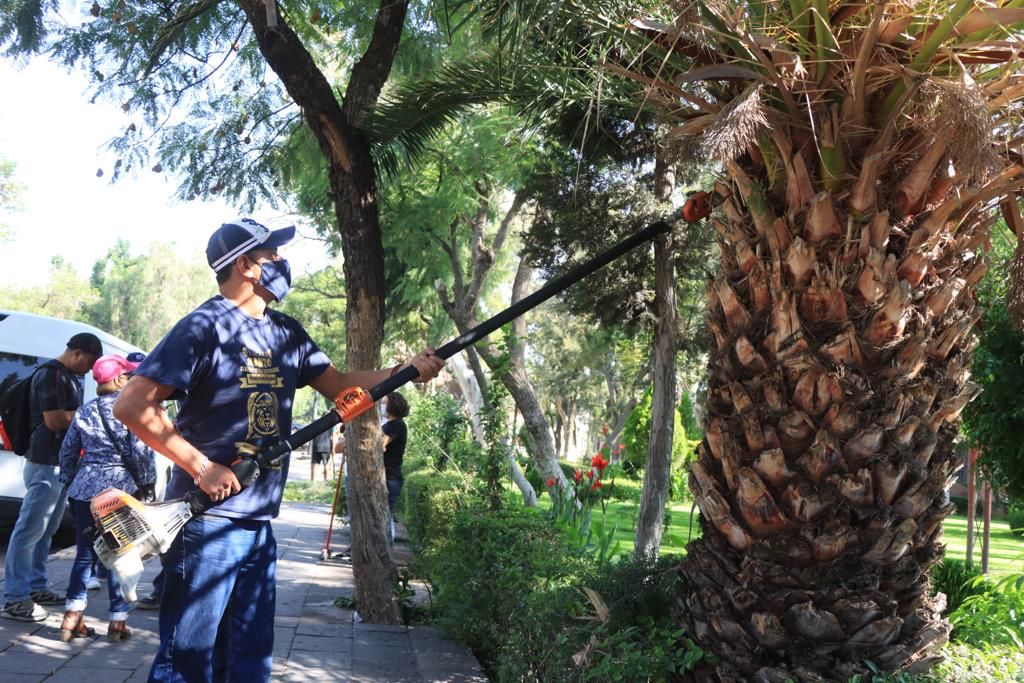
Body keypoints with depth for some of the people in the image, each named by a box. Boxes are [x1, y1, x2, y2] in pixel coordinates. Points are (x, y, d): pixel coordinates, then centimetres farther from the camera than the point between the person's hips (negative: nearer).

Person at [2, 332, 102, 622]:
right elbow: (54, 420, -20)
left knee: (45, 529, 15)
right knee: (30, 529, -7)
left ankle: (36, 587, 24)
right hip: (45, 464, -10)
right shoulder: (51, 374, -14)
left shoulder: (69, 376, 16)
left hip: (60, 463, 10)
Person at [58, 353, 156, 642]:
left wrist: (70, 482, 22)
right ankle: (117, 621, 5)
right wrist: (147, 484, -2)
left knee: (84, 553, 12)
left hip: (85, 489, 4)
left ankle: (72, 617, 10)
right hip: (121, 489, -4)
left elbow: (68, 451, 12)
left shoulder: (84, 411, 9)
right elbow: (141, 452, -11)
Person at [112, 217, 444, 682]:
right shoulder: (205, 327, -12)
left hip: (258, 527, 8)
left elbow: (339, 385, 18)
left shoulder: (286, 334, 11)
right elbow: (132, 405, -16)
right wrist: (200, 466, -18)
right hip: (206, 524, -8)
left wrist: (408, 370, 4)